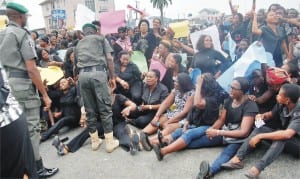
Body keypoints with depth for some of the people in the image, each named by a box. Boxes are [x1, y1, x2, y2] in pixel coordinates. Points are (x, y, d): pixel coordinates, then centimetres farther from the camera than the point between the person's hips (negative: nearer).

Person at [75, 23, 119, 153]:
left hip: (83, 75, 4)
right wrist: (112, 77, 9)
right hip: (98, 72, -3)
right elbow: (109, 58, 6)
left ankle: (95, 141, 18)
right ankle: (110, 142, 3)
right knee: (105, 108, 1)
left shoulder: (79, 44, 28)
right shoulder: (101, 38, 19)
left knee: (89, 110, 10)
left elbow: (76, 63, 21)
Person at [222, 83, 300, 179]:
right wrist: (262, 116, -13)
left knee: (281, 138, -38)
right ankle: (237, 159, -28)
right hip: (283, 143, 7)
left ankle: (257, 168, -47)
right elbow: (271, 114, 10)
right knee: (260, 129, -16)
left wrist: (260, 136, -40)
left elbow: (287, 134, -43)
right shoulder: (281, 105, -10)